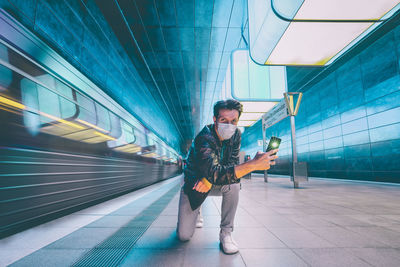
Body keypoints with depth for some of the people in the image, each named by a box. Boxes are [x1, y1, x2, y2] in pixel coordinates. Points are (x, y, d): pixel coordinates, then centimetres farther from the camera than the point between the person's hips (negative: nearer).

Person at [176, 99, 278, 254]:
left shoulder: (236, 135, -11)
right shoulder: (204, 139, -31)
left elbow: (233, 164, -16)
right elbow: (216, 174, -43)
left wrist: (210, 179, -33)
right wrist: (253, 164, -50)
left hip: (214, 184, 4)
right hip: (194, 185, -4)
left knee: (234, 183, -30)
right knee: (184, 235, -9)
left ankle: (226, 233, -10)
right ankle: (196, 213, 27)